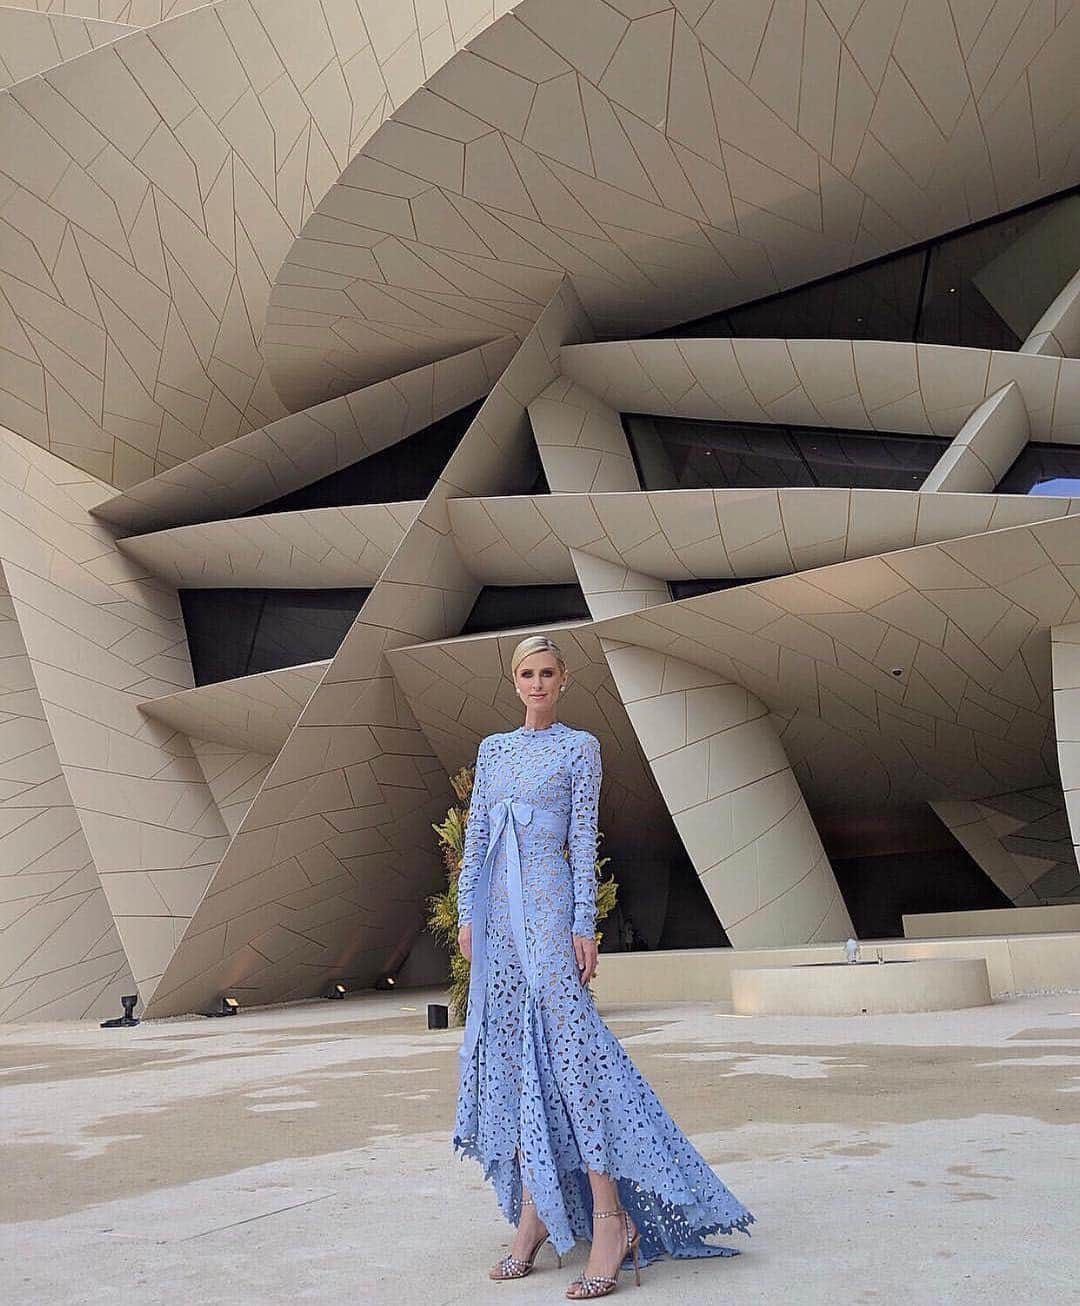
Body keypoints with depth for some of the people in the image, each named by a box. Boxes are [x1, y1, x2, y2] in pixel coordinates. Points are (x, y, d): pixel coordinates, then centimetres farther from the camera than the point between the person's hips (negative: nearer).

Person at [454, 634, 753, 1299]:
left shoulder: (580, 747, 3)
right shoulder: (493, 749, 16)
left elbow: (584, 840, -3)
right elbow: (475, 838, 15)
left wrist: (584, 924, -11)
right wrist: (467, 914, 7)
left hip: (549, 905, -5)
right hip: (497, 911, 5)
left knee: (568, 1045, -13)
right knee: (509, 1055, 5)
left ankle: (610, 1216, -8)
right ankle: (533, 1211, 14)